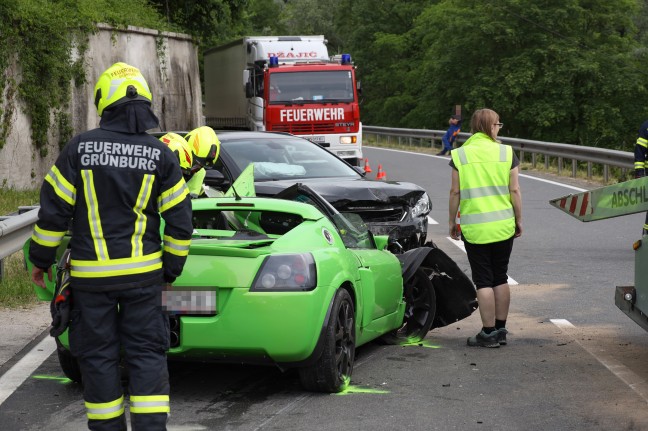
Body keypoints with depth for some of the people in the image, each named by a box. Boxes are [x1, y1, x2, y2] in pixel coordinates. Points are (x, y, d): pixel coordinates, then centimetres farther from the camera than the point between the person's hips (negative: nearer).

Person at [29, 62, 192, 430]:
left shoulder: (80, 148, -6)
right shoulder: (160, 155, -2)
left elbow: (53, 210, -3)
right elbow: (180, 221, 1)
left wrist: (41, 259, 10)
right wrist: (171, 269, 13)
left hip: (91, 275, -1)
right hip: (143, 274, 1)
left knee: (98, 355, 9)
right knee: (147, 353, 7)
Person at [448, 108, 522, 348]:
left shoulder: (460, 155, -4)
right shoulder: (506, 153, 0)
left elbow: (455, 192, -3)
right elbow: (515, 191, 0)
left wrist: (452, 221, 8)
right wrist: (518, 220, 11)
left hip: (475, 228, -2)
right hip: (504, 226, 2)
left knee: (483, 281, 2)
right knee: (500, 278, 13)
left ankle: (488, 333, 2)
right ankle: (500, 330, 19)